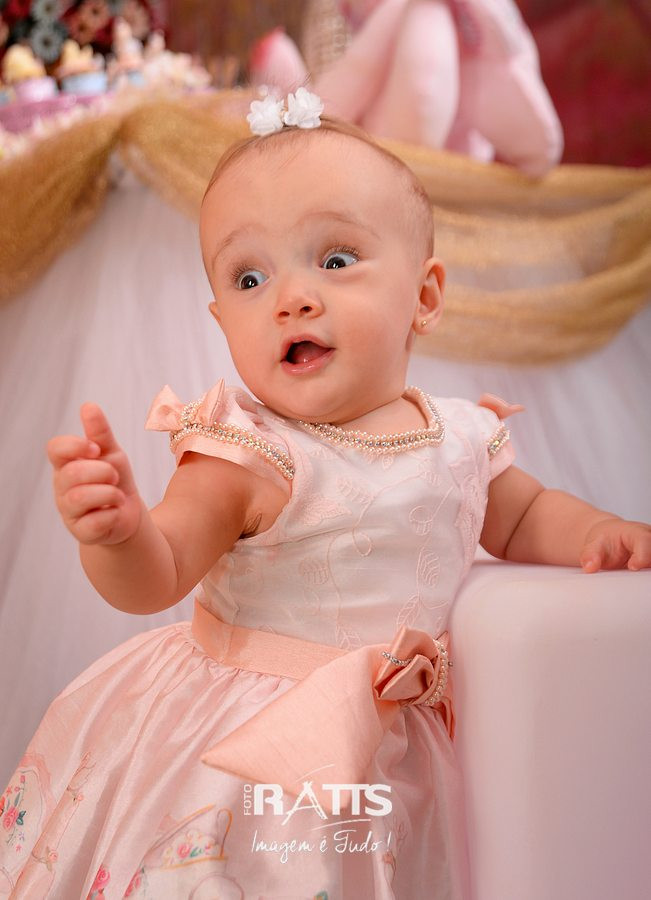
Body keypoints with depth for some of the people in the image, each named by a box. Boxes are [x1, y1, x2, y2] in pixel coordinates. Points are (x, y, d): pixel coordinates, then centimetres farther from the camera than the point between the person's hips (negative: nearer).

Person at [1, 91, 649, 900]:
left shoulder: (462, 438, -4)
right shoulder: (251, 454, -20)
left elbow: (522, 516, 15)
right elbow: (154, 579, -24)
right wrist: (116, 532, -46)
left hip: (384, 753, 5)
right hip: (244, 740, -4)